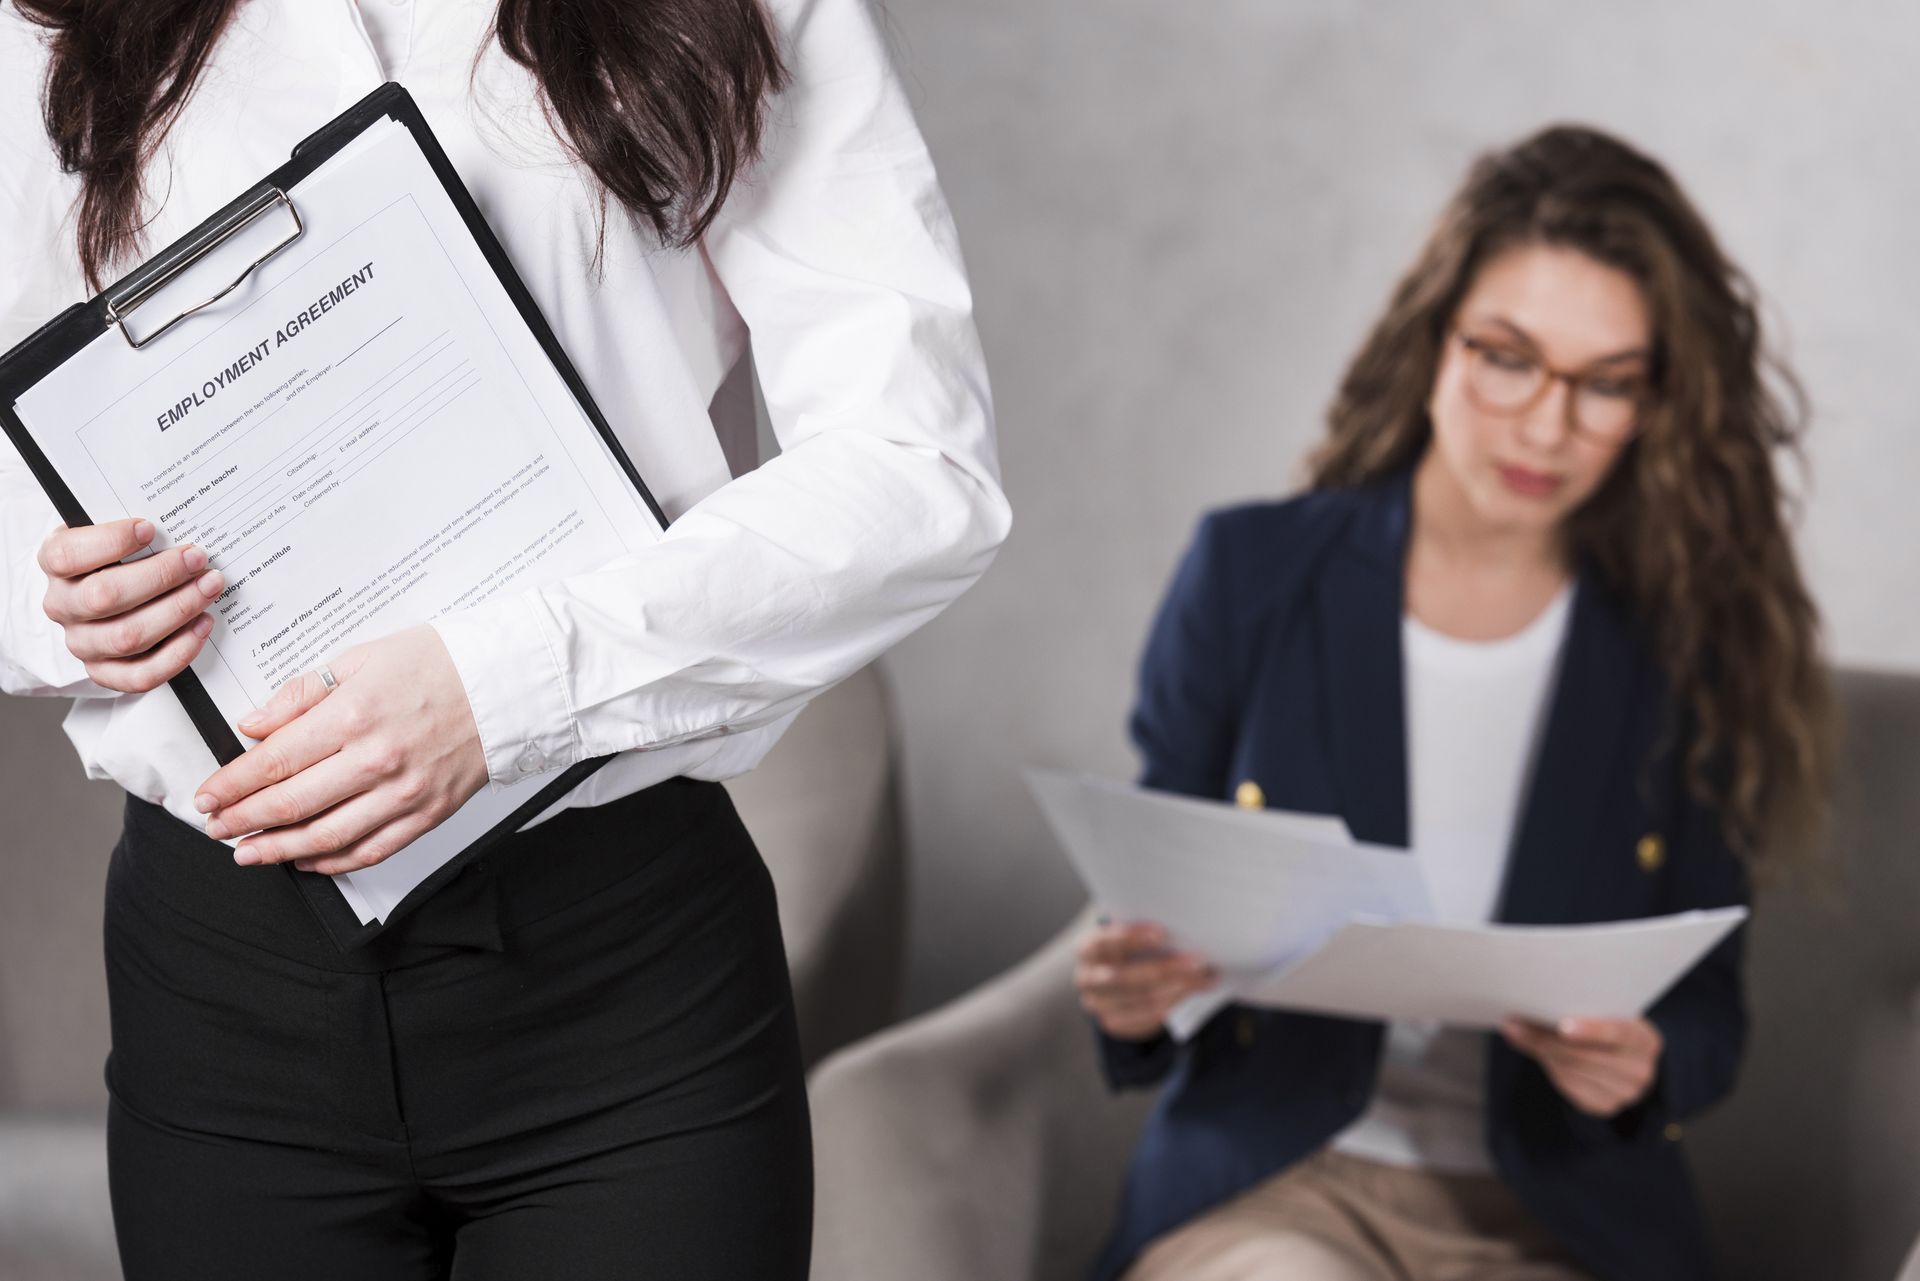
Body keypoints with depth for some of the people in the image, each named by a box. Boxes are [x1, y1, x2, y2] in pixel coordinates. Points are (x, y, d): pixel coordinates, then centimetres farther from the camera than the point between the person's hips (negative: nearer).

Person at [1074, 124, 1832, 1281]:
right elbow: (1159, 913, 7)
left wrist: (1641, 1070, -16)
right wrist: (1133, 1000, -16)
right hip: (1265, 1188, -2)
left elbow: (1707, 1012, 7)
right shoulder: (1248, 577, 1)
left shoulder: (1686, 643, 2)